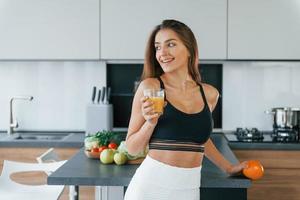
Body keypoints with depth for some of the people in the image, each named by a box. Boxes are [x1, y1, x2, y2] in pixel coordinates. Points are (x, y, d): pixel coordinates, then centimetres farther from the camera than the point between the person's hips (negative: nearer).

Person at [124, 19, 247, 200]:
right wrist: (150, 122, -19)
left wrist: (228, 167, 26)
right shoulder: (150, 87, -8)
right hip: (151, 185, -3)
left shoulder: (210, 94, 3)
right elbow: (132, 148, -3)